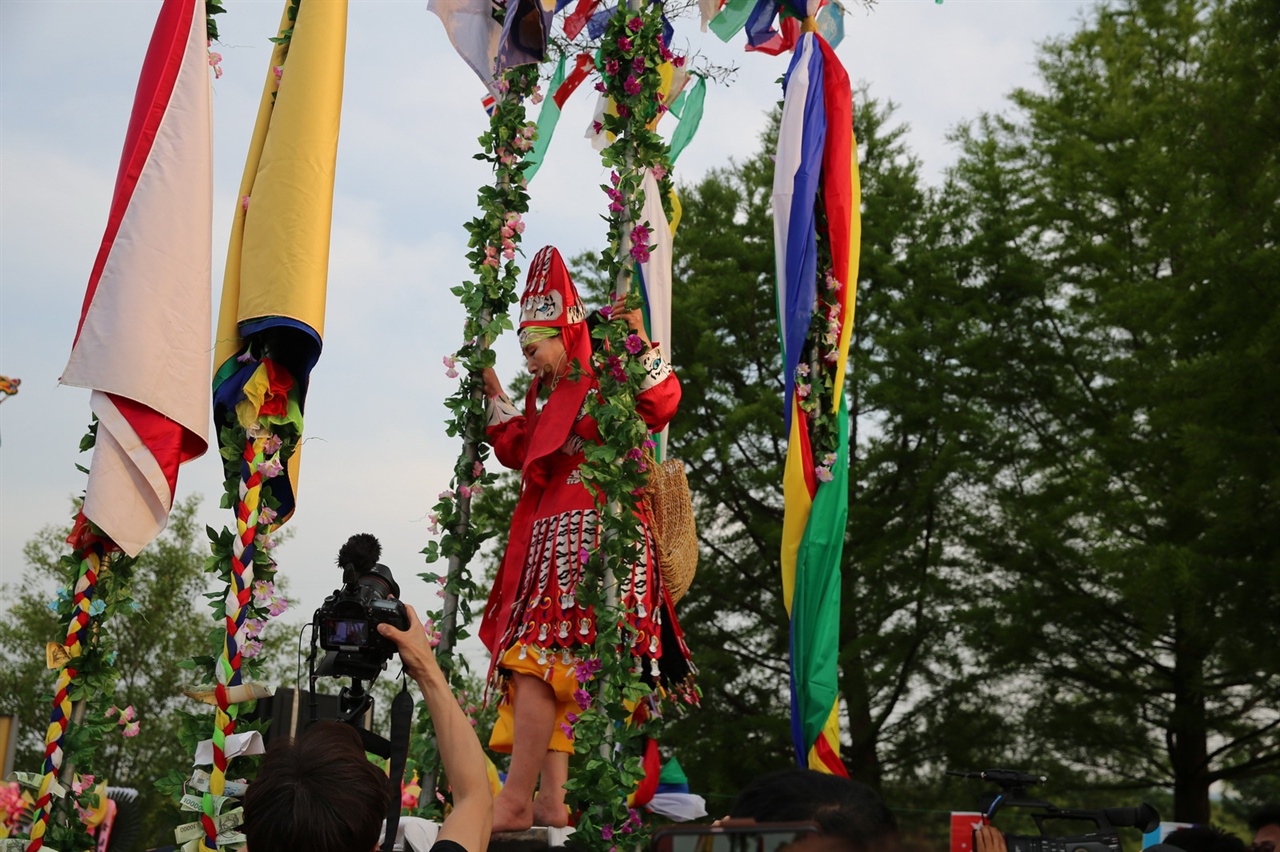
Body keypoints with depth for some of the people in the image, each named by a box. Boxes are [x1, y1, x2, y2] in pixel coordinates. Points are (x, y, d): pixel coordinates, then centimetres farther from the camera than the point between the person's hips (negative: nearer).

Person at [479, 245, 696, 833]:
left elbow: (661, 404, -19)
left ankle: (517, 799, -22)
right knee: (550, 664, 1)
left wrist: (640, 342, -24)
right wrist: (494, 394, 34)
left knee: (537, 655, -19)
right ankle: (550, 799, 0)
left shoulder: (604, 385, -1)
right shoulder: (554, 402, 26)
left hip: (588, 535, -9)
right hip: (553, 541, 10)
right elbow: (518, 450, 34)